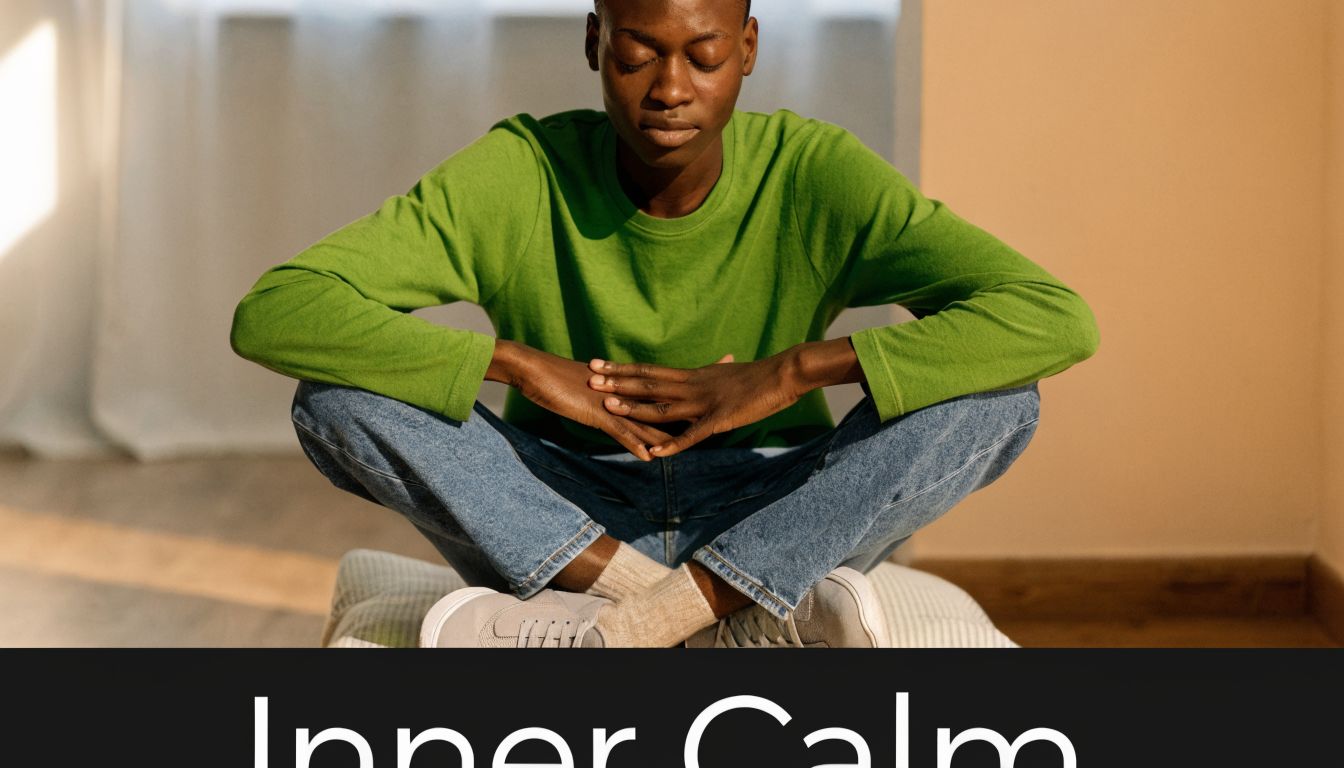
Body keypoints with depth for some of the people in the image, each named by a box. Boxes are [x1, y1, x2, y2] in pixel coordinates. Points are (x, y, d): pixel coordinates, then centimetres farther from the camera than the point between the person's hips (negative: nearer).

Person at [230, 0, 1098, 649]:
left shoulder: (815, 175, -15)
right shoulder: (516, 176, -15)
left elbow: (1058, 319, -26)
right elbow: (269, 313, -24)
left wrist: (784, 374, -32)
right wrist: (528, 366, -32)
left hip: (773, 525, 0)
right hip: (553, 529, 0)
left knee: (1000, 393, -25)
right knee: (337, 396, -25)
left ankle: (609, 632, -30)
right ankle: (737, 628, -30)